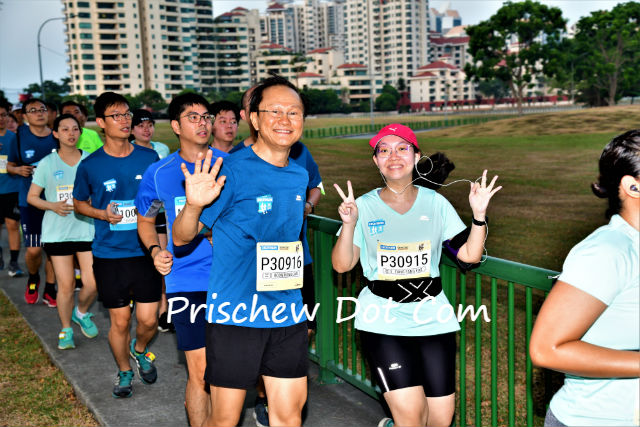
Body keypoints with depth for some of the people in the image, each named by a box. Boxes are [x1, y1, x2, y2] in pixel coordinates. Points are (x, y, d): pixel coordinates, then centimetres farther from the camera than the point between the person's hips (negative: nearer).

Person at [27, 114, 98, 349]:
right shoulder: (47, 164, 0)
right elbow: (32, 197, 5)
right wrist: (53, 206, -13)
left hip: (86, 229, 1)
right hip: (57, 231, -1)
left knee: (92, 283, -6)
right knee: (66, 285, 1)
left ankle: (81, 313, 27)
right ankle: (66, 330, 23)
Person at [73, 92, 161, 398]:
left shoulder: (149, 158, 0)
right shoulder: (90, 165, -3)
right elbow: (78, 203, 9)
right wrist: (103, 214, -9)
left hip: (145, 251, 1)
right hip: (109, 255, -1)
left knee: (148, 320, 3)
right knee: (120, 322, 8)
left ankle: (139, 350, 37)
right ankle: (124, 372, 33)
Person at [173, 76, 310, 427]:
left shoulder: (299, 176, 8)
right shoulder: (232, 170, -12)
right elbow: (181, 237, -12)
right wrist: (194, 205, -31)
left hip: (288, 314, 6)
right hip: (236, 313, -5)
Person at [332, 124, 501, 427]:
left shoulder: (436, 203, 6)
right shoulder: (364, 206, 1)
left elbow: (470, 255, 3)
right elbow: (342, 265, -4)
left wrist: (479, 214, -9)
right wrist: (349, 224, -18)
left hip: (432, 318, 3)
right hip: (383, 320, -3)